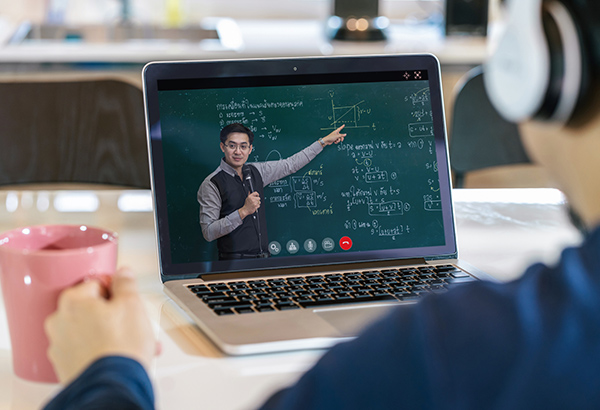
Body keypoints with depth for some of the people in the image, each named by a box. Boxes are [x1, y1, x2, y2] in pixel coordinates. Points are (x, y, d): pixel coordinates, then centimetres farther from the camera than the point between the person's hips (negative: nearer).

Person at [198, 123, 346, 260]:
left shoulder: (256, 171, 11)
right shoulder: (212, 184, -7)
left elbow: (291, 164, 25)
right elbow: (208, 232, -13)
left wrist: (324, 141, 30)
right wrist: (243, 212, -19)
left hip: (263, 258, 6)